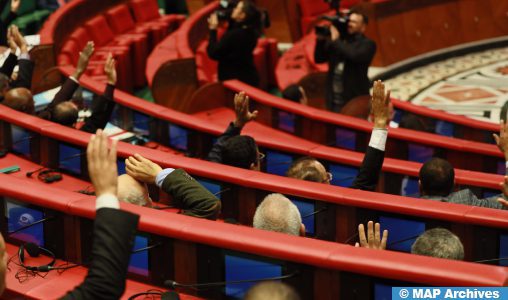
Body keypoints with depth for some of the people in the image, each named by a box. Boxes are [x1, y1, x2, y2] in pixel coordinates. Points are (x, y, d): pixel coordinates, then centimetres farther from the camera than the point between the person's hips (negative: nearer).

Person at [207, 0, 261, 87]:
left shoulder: (234, 34, -24)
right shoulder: (250, 31, 2)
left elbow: (213, 53, -19)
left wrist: (213, 29, -11)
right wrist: (231, 22, 9)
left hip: (235, 80, -9)